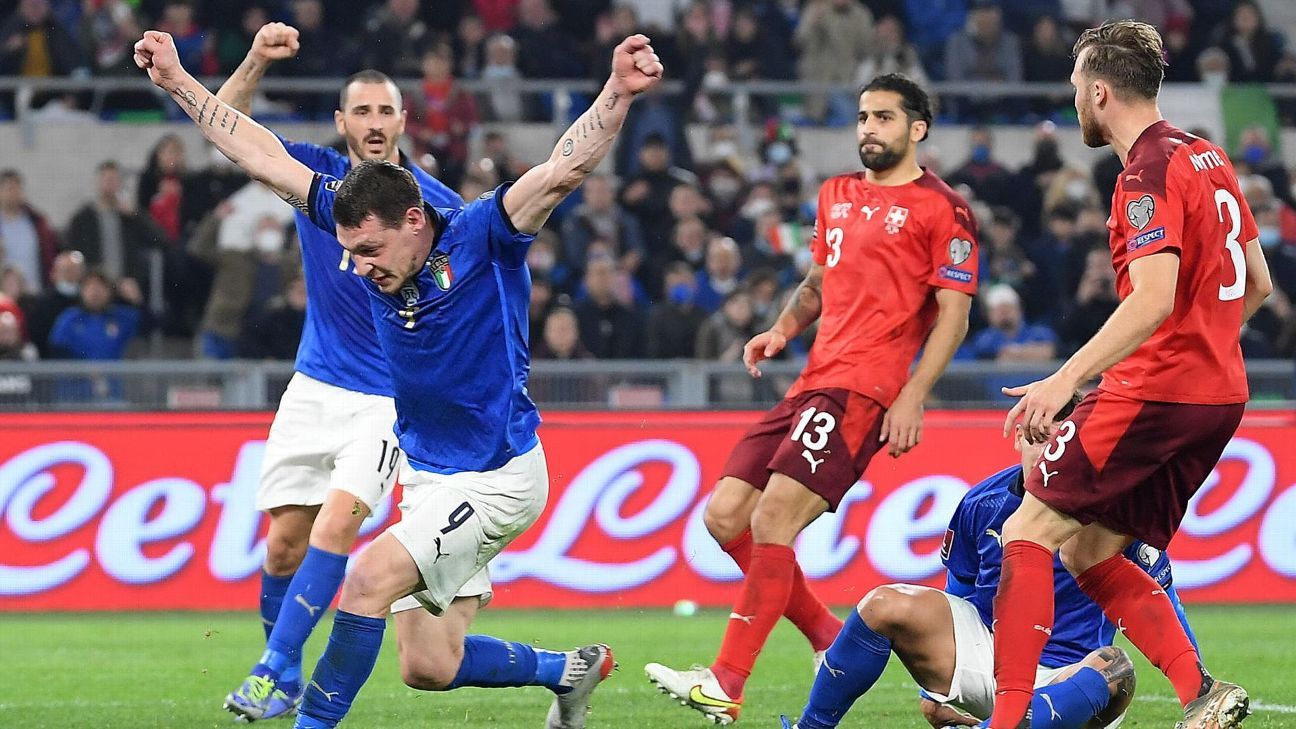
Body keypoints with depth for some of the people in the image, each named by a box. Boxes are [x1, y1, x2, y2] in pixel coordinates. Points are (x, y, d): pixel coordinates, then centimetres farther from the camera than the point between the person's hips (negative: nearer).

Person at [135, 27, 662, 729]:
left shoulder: (480, 237, -18)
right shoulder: (368, 230, -2)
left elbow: (562, 169, -32)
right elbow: (266, 159, 1)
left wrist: (618, 92, -47)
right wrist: (177, 80, 0)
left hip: (495, 477, -7)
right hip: (426, 475, 7)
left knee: (368, 581, -22)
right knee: (428, 668, 8)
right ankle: (571, 670, 31)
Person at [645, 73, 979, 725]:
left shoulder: (942, 209, -2)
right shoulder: (837, 195, 21)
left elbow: (953, 314, -5)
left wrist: (912, 397, -14)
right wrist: (783, 329, 11)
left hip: (862, 390, -9)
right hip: (811, 381, 9)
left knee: (772, 521, -18)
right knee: (725, 518, 2)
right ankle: (832, 641, 14)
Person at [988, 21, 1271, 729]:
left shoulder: (1150, 172, -14)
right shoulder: (1207, 157, 14)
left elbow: (1153, 299, -26)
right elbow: (1257, 284, 20)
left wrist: (1063, 381, -29)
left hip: (1153, 391, -9)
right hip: (1220, 393, 9)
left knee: (1027, 533, -6)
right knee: (1089, 552, 13)